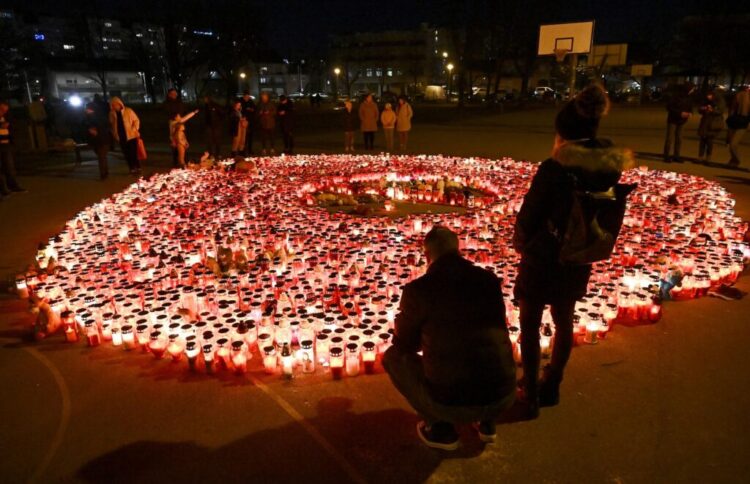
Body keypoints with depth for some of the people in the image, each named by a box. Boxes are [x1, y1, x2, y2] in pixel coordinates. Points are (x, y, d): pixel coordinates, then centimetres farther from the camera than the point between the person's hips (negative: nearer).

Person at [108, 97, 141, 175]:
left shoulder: (128, 111, -2)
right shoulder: (112, 114, 7)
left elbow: (136, 120, 2)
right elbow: (111, 125, 17)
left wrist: (135, 130, -9)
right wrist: (114, 135, 9)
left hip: (131, 136, -3)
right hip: (121, 138, 3)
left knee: (133, 153, -7)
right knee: (126, 154, 4)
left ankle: (138, 168, 3)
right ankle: (132, 168, 13)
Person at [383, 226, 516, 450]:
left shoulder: (417, 289, -8)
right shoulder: (490, 279, 5)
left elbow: (403, 344, 7)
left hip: (450, 402, -4)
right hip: (504, 396, 5)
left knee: (394, 356, 17)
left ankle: (439, 427, 15)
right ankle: (487, 420, 26)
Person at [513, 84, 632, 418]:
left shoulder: (553, 169, -23)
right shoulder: (609, 168, -5)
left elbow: (528, 216, -16)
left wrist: (521, 243, 4)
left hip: (542, 259, -6)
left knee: (530, 325, 11)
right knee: (564, 322, 22)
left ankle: (530, 395, 21)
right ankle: (551, 387, 39)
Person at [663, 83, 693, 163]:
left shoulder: (687, 97, 5)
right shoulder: (675, 95, -15)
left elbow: (690, 107, 15)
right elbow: (669, 107, -17)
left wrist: (690, 112, -7)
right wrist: (680, 113, -23)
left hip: (681, 121, 6)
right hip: (673, 120, -6)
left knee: (679, 139, 7)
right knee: (670, 138, -7)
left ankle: (676, 156, 14)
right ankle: (666, 156, -2)